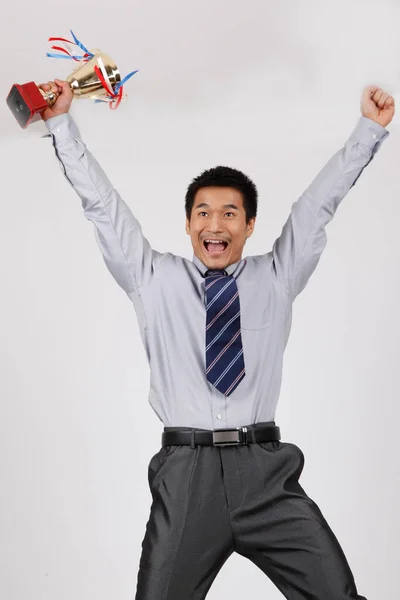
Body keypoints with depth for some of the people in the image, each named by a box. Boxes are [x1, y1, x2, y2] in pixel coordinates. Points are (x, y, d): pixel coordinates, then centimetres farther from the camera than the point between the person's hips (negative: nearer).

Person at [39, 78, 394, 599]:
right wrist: (61, 121, 12)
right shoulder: (155, 279, 13)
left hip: (267, 475, 1)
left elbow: (320, 201, 16)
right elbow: (101, 203, 13)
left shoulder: (276, 278, 16)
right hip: (186, 474, 0)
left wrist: (370, 128, 16)